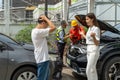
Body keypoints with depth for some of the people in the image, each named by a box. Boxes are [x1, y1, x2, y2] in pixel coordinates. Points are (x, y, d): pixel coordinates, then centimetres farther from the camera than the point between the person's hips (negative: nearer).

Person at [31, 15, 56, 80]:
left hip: (43, 58, 11)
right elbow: (53, 28, -24)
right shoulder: (38, 32, -23)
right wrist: (46, 18, -16)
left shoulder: (35, 30, 9)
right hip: (42, 59, -11)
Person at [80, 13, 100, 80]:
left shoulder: (96, 29, -14)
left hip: (94, 51, -9)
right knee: (92, 70, 12)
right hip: (89, 51, 9)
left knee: (89, 71, -10)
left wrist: (93, 36, -37)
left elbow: (97, 43, -17)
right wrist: (83, 34, 35)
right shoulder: (90, 28, 13)